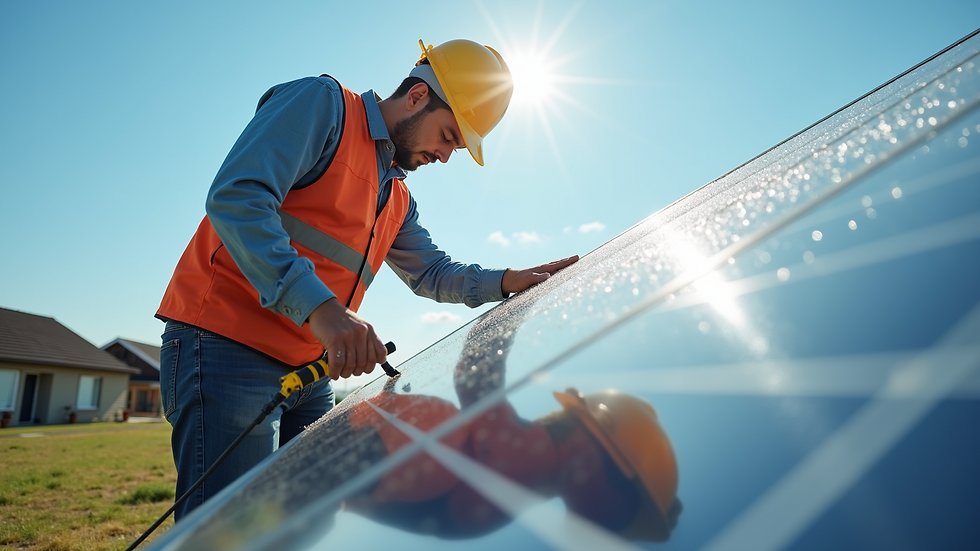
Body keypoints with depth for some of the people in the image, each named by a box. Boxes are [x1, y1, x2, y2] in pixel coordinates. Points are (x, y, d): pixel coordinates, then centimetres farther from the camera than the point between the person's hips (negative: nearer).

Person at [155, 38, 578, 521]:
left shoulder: (398, 200, 21)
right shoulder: (322, 103, -5)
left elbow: (431, 272, 28)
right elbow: (237, 198, -19)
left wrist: (506, 282, 9)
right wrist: (318, 306, -31)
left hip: (308, 370, 9)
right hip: (228, 349, -8)